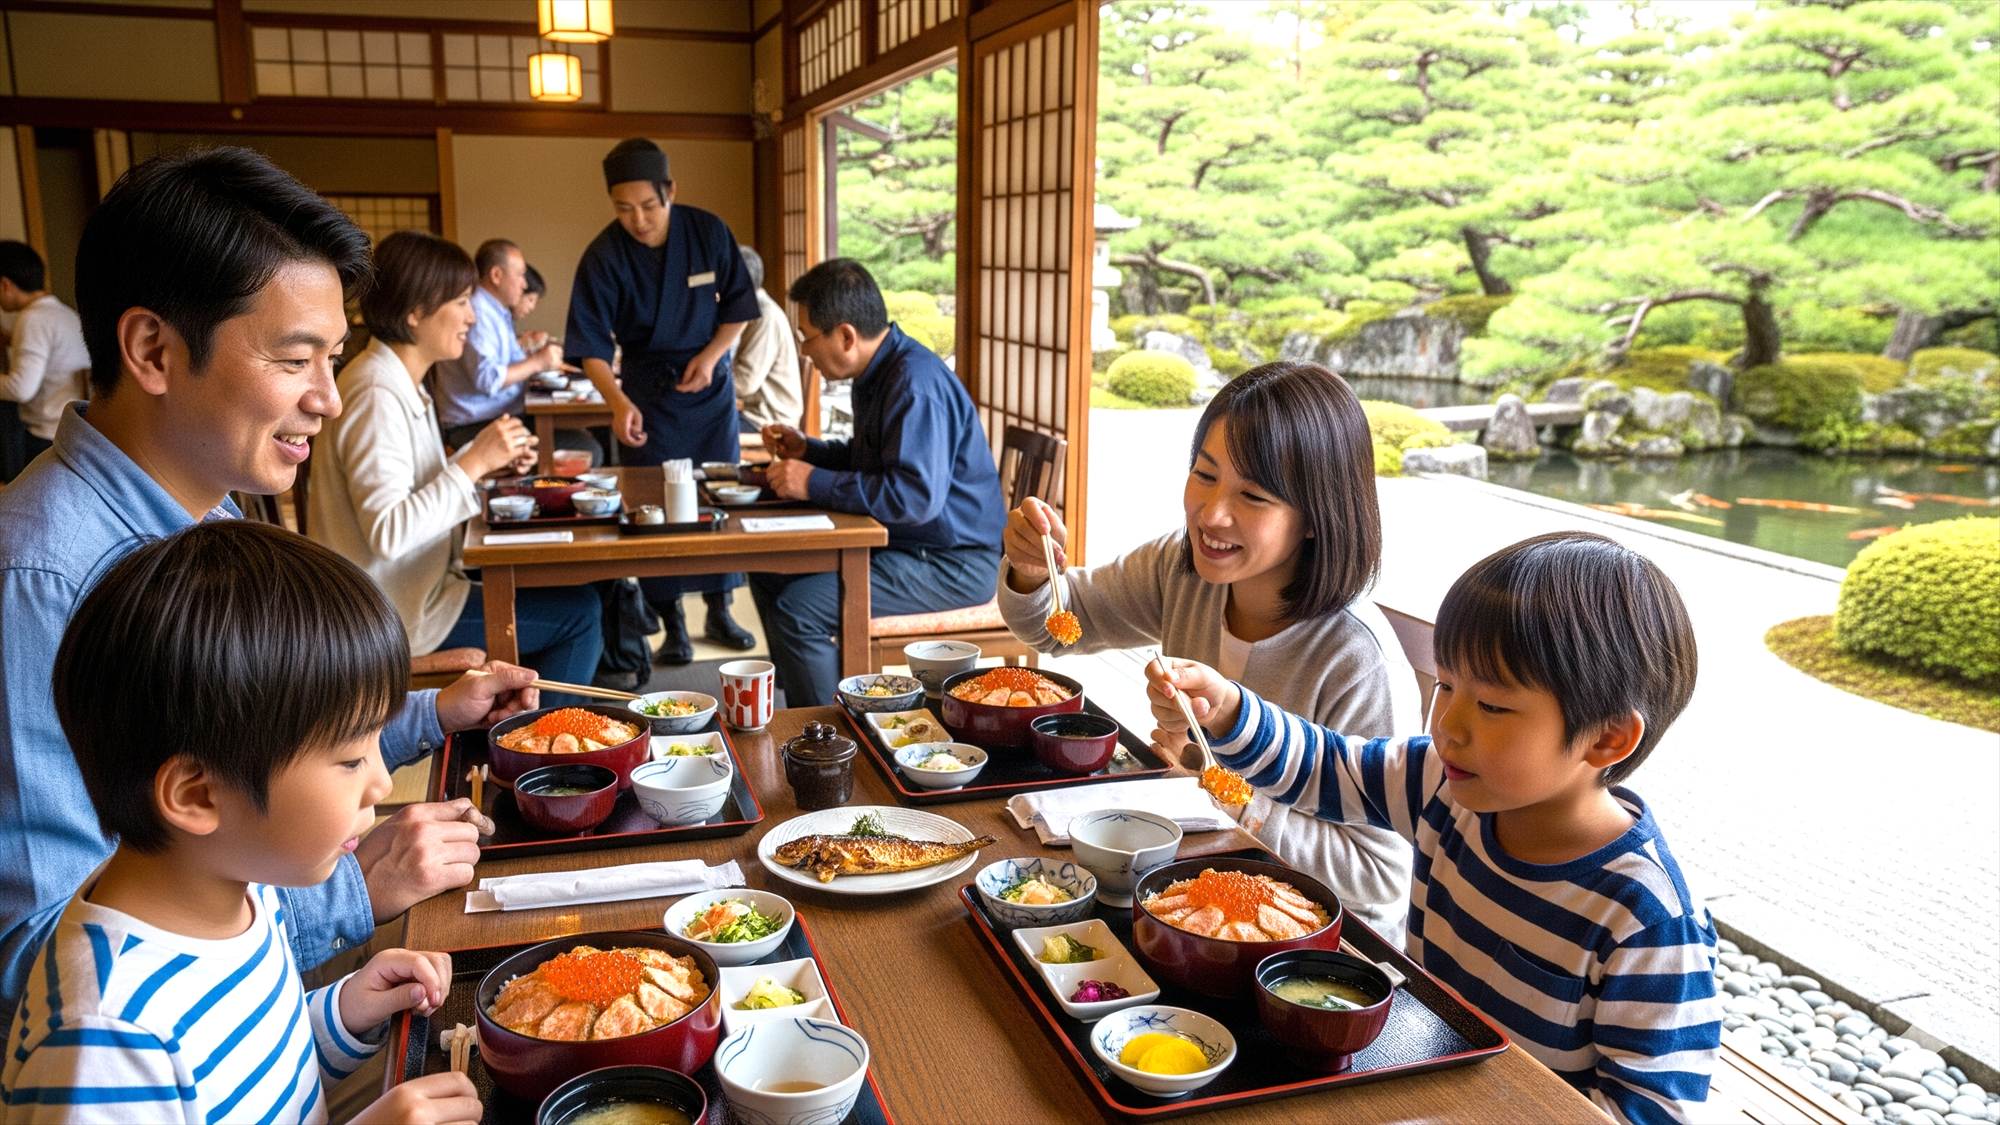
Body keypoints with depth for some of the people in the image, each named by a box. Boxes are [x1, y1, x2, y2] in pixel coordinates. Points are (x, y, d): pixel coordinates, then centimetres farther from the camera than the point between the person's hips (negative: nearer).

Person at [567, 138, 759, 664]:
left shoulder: (707, 232, -10)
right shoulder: (603, 256, -14)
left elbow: (738, 305, 1)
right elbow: (592, 345, -16)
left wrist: (711, 355, -15)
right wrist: (618, 401, -32)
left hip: (710, 382, 2)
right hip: (648, 388, -2)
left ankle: (719, 611, 20)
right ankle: (671, 624, 9)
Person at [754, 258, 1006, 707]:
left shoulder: (915, 385, -24)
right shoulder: (880, 372, 10)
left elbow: (917, 496, -33)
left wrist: (815, 483, -25)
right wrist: (807, 449, 13)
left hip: (951, 565, -11)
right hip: (905, 546, 11)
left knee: (798, 608, -22)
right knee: (769, 574, 12)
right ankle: (801, 698, 23)